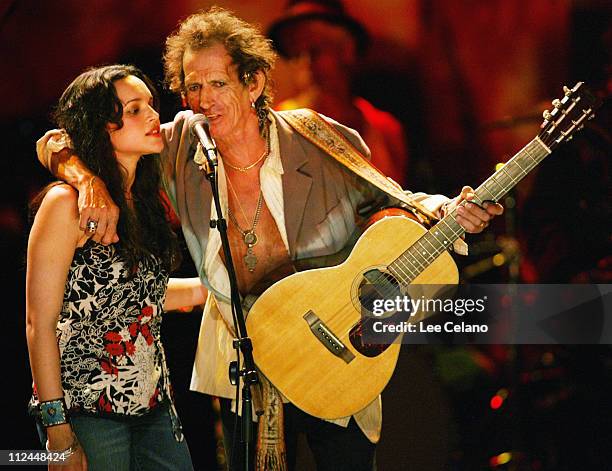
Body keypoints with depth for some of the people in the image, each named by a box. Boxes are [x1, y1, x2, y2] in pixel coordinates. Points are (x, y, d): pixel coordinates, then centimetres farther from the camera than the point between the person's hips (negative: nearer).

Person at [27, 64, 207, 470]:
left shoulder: (142, 201, 10)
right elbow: (41, 324, -14)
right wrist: (58, 431, -17)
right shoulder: (67, 204, -12)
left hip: (154, 405, 7)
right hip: (88, 413, -7)